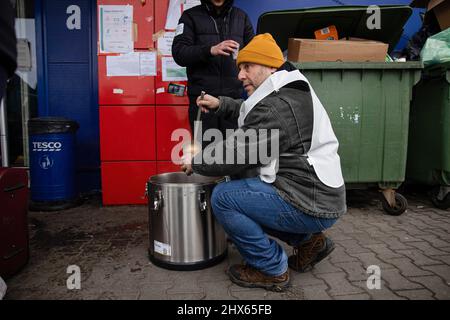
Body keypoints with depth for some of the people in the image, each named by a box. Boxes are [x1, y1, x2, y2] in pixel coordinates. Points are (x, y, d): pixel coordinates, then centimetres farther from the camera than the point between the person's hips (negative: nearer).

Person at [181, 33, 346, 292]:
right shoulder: (291, 91, 11)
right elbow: (250, 111, 25)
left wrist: (195, 163, -2)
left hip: (311, 205, -10)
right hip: (319, 195, 10)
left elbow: (233, 155, -20)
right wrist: (220, 104, 9)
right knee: (242, 187, 22)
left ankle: (272, 269, 3)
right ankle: (308, 240, 18)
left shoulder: (277, 107, -21)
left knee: (224, 197, -11)